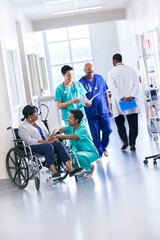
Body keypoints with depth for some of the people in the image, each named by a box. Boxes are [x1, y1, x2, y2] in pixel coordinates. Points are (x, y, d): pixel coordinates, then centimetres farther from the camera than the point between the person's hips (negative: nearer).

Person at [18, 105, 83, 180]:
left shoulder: (39, 123, 26)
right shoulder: (22, 127, 2)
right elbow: (29, 141, -12)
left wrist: (51, 139, -4)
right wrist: (45, 142, -19)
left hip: (47, 143, 6)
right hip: (34, 147, -6)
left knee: (59, 144, -25)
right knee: (48, 146, -37)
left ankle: (70, 169, -39)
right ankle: (54, 173, -48)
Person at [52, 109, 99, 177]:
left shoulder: (83, 129, -23)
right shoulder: (70, 127, -2)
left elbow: (71, 137, -37)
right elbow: (59, 129, -15)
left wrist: (57, 136, -42)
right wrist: (54, 133, -38)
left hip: (91, 152, -7)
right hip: (80, 151, 8)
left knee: (77, 155, -37)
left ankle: (90, 167, -4)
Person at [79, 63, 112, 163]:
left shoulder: (100, 78, 5)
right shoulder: (81, 82, -3)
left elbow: (106, 93, 11)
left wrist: (109, 108, 10)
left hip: (103, 110, 2)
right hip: (91, 113, -2)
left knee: (107, 130, 2)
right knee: (95, 135, 1)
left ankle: (103, 147, 29)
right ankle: (99, 154, 13)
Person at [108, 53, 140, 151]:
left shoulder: (112, 72, -1)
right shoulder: (131, 70, 9)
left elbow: (113, 87, -11)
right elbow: (136, 85, -1)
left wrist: (122, 98, -15)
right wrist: (131, 96, -9)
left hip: (119, 103, -2)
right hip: (132, 102, 2)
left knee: (119, 121, 12)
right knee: (133, 123, 4)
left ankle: (125, 140, -2)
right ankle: (132, 144, -2)